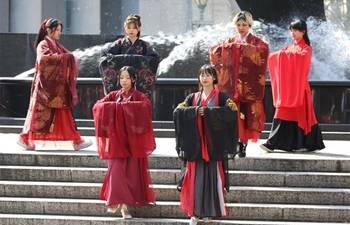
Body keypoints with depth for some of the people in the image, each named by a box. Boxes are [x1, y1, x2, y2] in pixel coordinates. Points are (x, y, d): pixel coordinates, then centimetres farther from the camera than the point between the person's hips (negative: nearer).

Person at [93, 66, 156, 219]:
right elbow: (98, 106, -6)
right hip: (116, 140, 1)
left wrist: (124, 106, -22)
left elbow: (147, 105, -21)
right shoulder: (113, 96, 9)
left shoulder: (139, 96, 3)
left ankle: (125, 204, 9)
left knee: (131, 172, 0)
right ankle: (115, 201, -5)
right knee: (116, 170, -10)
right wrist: (113, 105, -23)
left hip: (133, 141, -1)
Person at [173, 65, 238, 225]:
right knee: (195, 177, -2)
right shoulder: (193, 97, 13)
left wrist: (209, 111, -17)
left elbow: (232, 109, -13)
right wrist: (195, 111, -15)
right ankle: (194, 212, 2)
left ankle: (209, 212, 5)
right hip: (195, 144, 2)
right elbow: (178, 111, 0)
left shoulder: (220, 96, 5)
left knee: (212, 176, -2)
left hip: (213, 144, -2)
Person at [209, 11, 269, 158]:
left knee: (246, 113, -6)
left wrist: (243, 47, -23)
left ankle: (243, 143, -3)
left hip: (248, 86, -3)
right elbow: (214, 50, 5)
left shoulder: (256, 42, 4)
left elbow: (264, 49, -18)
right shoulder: (232, 41, 16)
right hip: (232, 85, 3)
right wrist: (229, 47, -13)